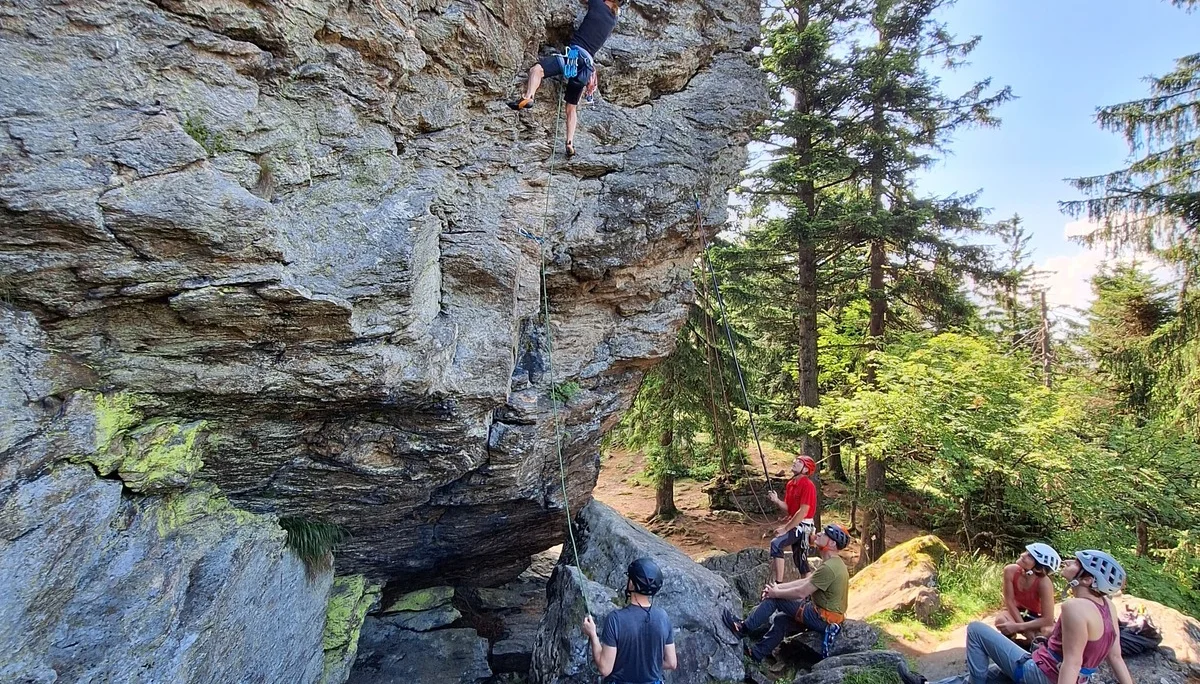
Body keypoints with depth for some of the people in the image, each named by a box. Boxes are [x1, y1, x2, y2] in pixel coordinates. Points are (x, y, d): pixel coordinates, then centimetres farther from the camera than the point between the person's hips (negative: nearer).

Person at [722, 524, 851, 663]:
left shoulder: (828, 568, -24)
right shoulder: (835, 563, 9)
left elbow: (801, 593, -23)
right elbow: (806, 582, 11)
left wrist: (776, 592, -8)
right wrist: (778, 587, 5)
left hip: (823, 619, -9)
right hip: (831, 619, 9)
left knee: (774, 598, -6)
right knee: (781, 620, 15)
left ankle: (745, 628, 3)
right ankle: (757, 653, 20)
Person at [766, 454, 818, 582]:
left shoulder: (807, 485, -17)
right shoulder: (790, 484, 9)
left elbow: (803, 511, -22)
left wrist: (785, 529, -21)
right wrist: (776, 501, -10)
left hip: (802, 526, -9)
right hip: (793, 524, 9)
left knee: (776, 544, -27)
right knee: (800, 560, 14)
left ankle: (778, 584, -26)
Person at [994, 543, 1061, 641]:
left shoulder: (1044, 583, -33)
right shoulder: (1010, 570, -26)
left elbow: (1048, 620, -31)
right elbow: (1009, 602, -19)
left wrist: (1017, 627, -34)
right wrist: (1025, 629, -27)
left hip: (1038, 618, -1)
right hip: (1017, 613, 2)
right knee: (1001, 620, -32)